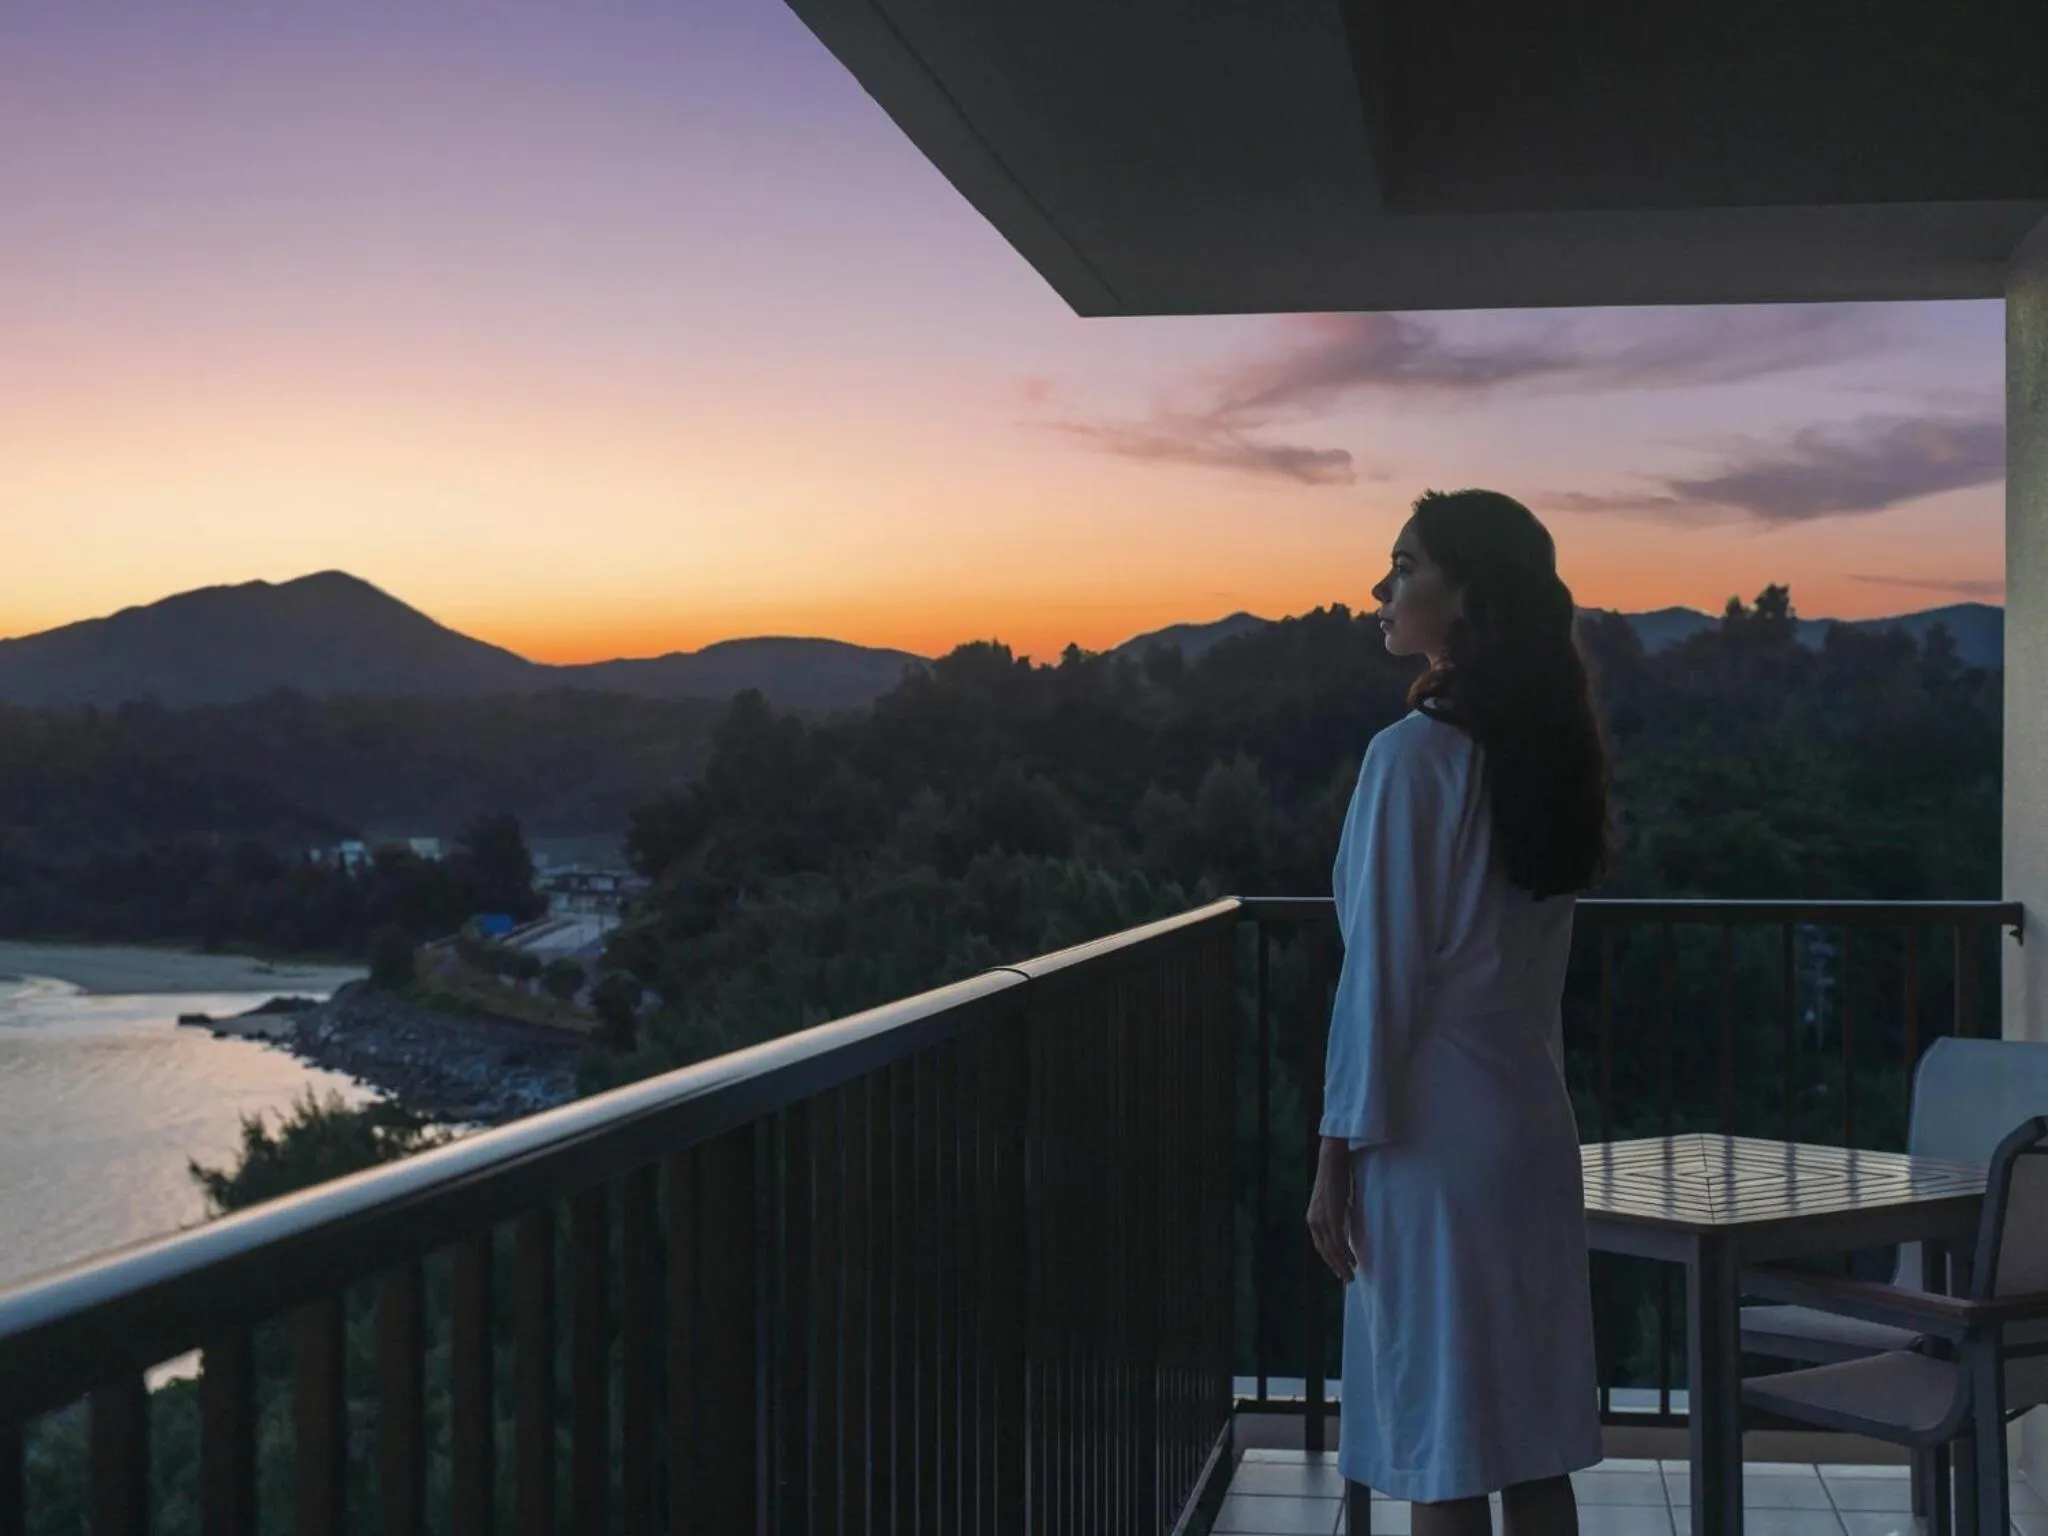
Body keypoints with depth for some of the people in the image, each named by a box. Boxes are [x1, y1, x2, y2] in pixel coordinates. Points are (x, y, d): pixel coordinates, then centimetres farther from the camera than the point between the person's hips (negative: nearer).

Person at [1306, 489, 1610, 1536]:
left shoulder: (1414, 753, -14)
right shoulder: (1545, 750, 8)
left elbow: (1380, 968, -14)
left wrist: (1339, 1151, -9)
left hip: (1430, 1135, -7)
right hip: (1534, 1125, 8)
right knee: (1534, 1451, 11)